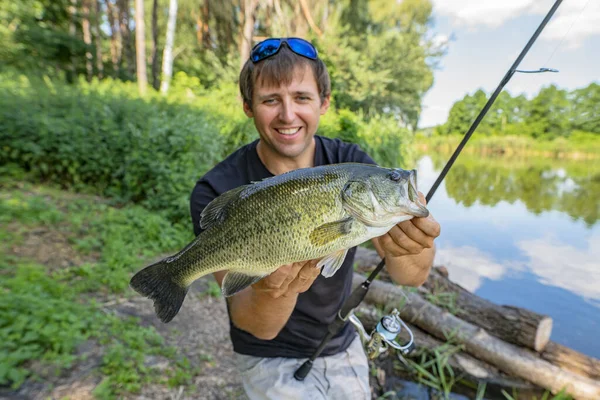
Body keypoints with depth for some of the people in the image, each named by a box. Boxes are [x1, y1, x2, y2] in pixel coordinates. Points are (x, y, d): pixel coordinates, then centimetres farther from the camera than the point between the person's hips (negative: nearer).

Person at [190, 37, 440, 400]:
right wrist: (272, 291, -44)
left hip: (344, 345, 4)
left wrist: (406, 248, -44)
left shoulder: (352, 163, -15)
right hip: (275, 359, -3)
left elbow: (413, 277, -22)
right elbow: (259, 327, -23)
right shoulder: (217, 193, -24)